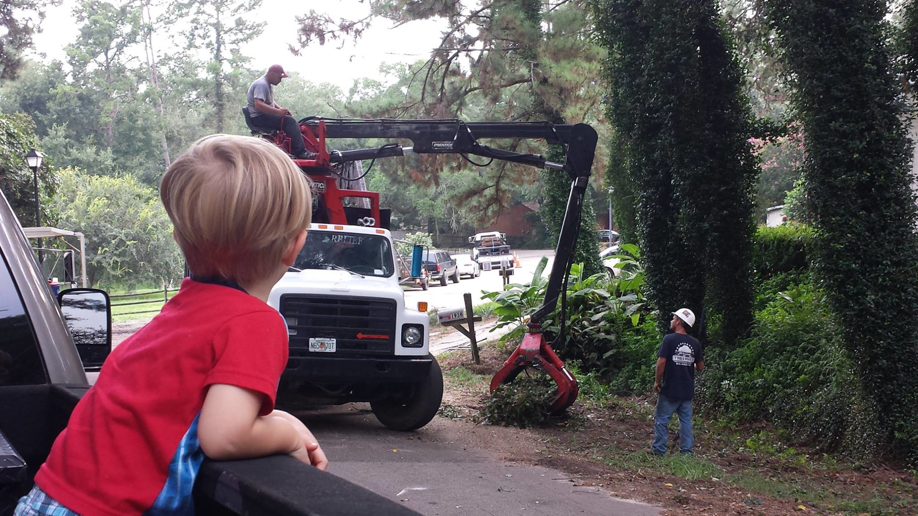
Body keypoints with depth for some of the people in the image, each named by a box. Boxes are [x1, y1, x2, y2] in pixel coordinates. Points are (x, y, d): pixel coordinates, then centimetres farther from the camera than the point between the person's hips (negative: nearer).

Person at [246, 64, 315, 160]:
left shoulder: (268, 85, 17)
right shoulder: (261, 85, -17)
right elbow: (258, 105, -30)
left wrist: (281, 108, 7)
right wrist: (278, 111, -31)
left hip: (265, 116, 11)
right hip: (258, 118, -11)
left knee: (291, 121, 4)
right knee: (289, 121, -22)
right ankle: (300, 152, -24)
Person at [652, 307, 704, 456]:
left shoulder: (669, 339, -13)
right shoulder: (695, 343, 2)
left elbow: (661, 362, -16)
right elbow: (700, 366, 7)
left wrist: (657, 381, -5)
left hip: (670, 389, -4)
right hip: (687, 390, 4)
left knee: (661, 419, 6)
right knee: (686, 420, 10)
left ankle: (659, 449, 8)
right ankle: (686, 451, 11)